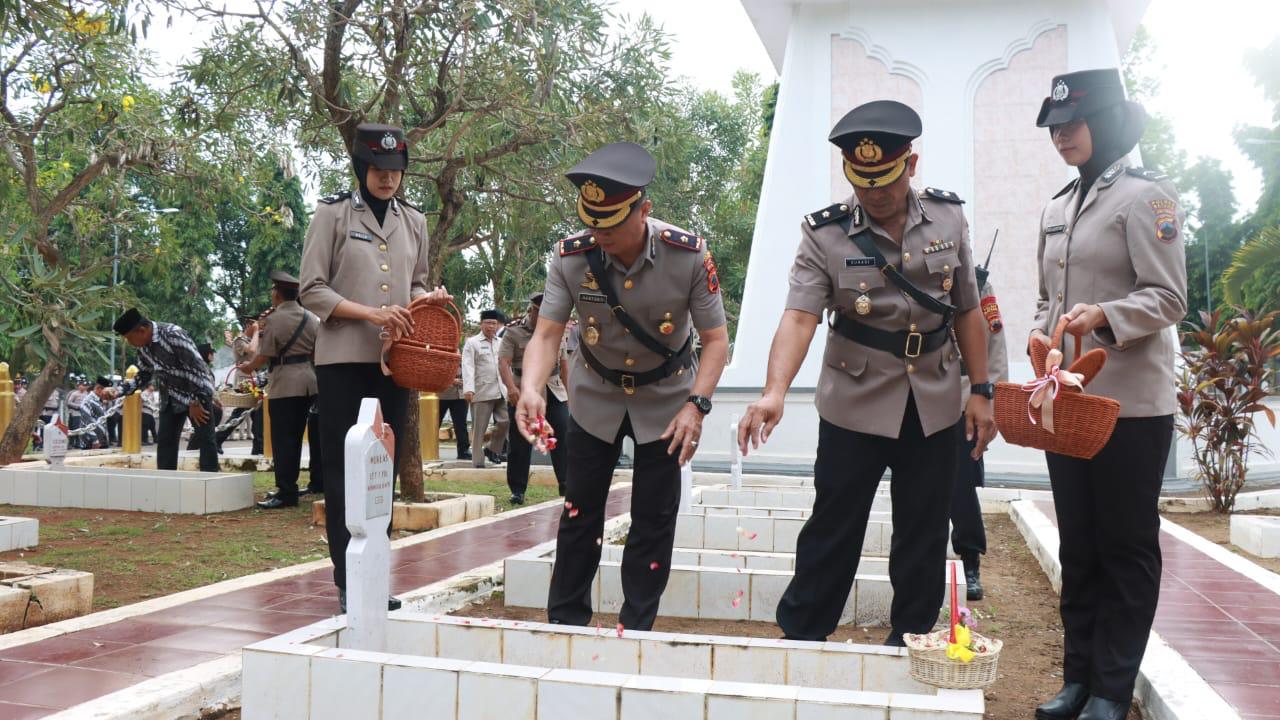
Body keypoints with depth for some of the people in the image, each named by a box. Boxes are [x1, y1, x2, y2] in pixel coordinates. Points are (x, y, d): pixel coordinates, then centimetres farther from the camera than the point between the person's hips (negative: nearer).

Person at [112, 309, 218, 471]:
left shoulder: (173, 335, -26)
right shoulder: (143, 346, -1)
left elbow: (197, 367, -25)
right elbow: (144, 373, 15)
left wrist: (195, 402, -21)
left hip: (198, 393, -8)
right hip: (171, 397, 8)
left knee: (204, 440, -10)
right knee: (165, 441, 4)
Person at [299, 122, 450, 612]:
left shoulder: (414, 222, 12)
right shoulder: (333, 214, -1)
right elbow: (312, 290, -5)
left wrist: (428, 299, -2)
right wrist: (370, 313, -18)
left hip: (394, 362, 5)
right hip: (343, 360, -5)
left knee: (385, 470, 8)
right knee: (344, 472, -1)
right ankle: (348, 582, 4)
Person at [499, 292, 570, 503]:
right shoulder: (513, 333, -2)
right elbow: (503, 362, -12)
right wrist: (511, 387, -28)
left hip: (554, 393, 3)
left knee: (563, 438, -3)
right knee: (520, 444, 0)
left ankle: (566, 485, 7)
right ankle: (518, 491, 8)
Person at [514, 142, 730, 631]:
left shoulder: (689, 256, -25)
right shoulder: (571, 257, -22)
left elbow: (715, 338, -17)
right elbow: (546, 334, -21)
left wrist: (696, 404, -30)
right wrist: (531, 389, -41)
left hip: (665, 399, -1)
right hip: (595, 396, 1)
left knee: (654, 518, 1)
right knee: (580, 511, 8)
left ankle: (637, 628, 16)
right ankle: (566, 621, 22)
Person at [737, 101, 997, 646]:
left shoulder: (948, 218, 1)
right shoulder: (824, 234, -10)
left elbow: (967, 311, 7)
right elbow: (799, 316, -22)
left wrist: (981, 391, 4)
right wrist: (774, 392, -37)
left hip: (934, 404, 3)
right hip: (855, 405, -3)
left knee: (923, 535, 11)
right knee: (833, 529, 3)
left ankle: (911, 643, 27)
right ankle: (799, 640, 18)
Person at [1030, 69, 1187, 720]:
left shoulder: (1145, 196, -7)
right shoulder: (1056, 209, 15)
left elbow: (1168, 297, -12)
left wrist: (1105, 317, -28)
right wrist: (1041, 335, 2)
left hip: (1131, 402, -7)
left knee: (1127, 545, 2)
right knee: (1078, 545, 11)